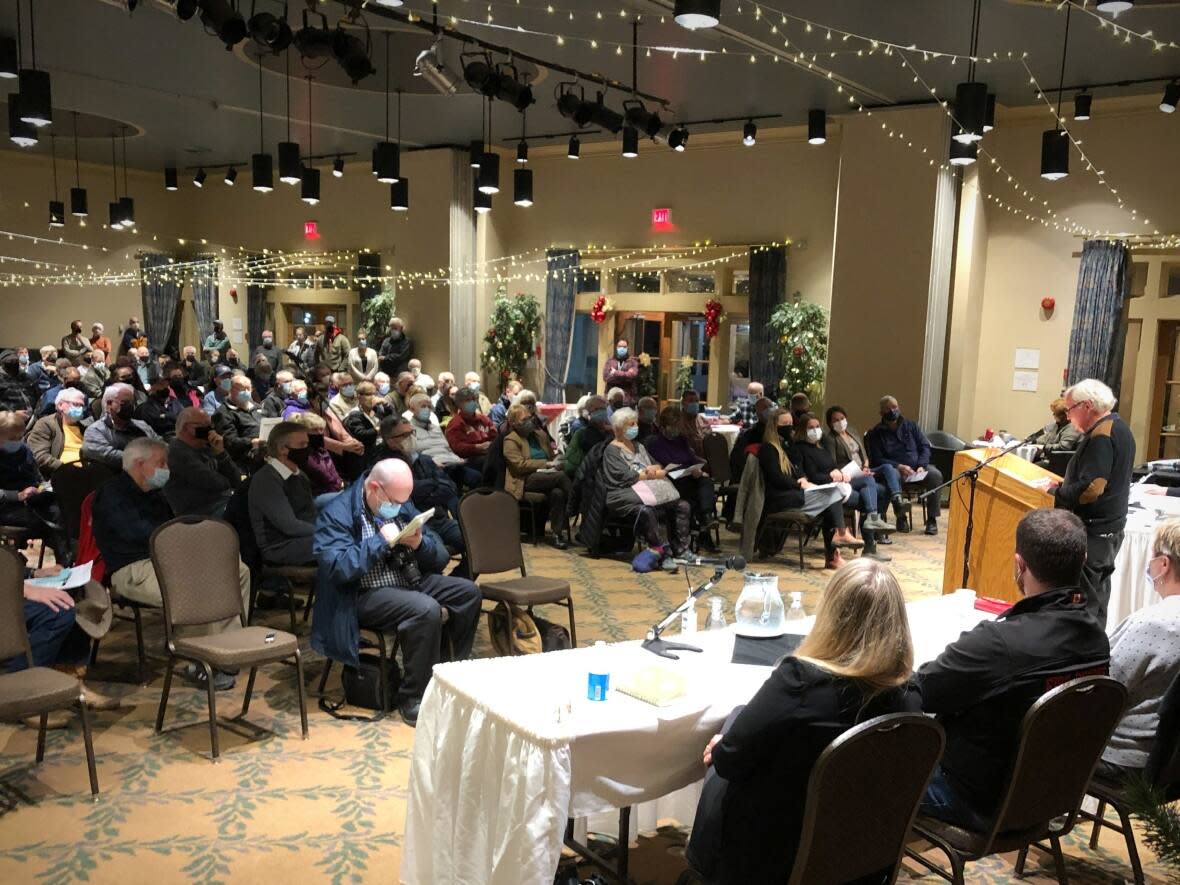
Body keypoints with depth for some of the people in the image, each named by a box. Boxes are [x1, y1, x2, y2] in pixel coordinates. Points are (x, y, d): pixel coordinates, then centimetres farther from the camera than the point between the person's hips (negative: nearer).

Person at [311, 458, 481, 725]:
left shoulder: (401, 505, 9)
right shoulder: (338, 513, -12)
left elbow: (439, 553, 11)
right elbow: (337, 567, -26)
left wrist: (419, 544, -13)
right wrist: (381, 541, -24)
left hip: (409, 582, 8)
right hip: (364, 596, -8)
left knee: (468, 592, -4)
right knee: (426, 609, -31)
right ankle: (413, 698, -17)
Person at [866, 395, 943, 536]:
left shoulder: (910, 426, 16)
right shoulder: (876, 433, 6)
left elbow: (925, 446, 11)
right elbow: (877, 459, -3)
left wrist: (921, 466, -8)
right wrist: (899, 466, -18)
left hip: (918, 468, 3)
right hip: (895, 470, -3)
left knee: (935, 475, -28)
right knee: (890, 474, -38)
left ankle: (932, 519, -19)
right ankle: (900, 517, -27)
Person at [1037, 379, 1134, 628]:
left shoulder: (1101, 436, -18)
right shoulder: (1118, 428, 14)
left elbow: (1089, 489, -25)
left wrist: (1054, 490, -11)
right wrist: (1062, 484, 10)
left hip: (1094, 531, -10)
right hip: (1110, 528, 10)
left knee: (1083, 600, -6)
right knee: (1097, 595, 17)